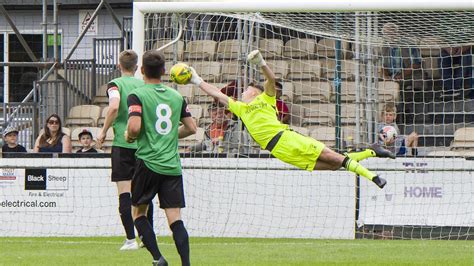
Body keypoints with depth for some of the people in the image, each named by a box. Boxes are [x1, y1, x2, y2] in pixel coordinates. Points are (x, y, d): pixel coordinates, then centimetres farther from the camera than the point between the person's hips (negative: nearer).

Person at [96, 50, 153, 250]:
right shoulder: (144, 85, 9)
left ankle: (131, 239, -8)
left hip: (122, 144, -4)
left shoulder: (116, 84, -2)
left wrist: (103, 131, -8)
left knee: (125, 193, -3)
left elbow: (114, 107, -19)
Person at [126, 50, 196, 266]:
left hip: (148, 163, -3)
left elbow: (134, 127, -17)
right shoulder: (176, 97, 9)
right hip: (173, 165, 3)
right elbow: (191, 128, 13)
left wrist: (128, 136, 5)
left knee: (137, 211, 13)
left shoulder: (137, 96, -5)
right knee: (175, 219, 0)